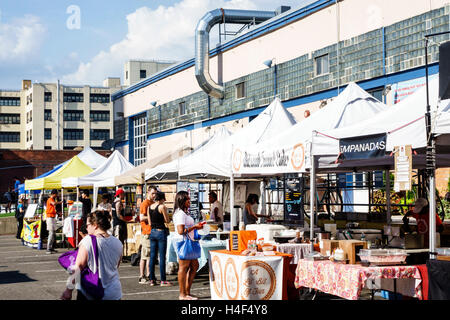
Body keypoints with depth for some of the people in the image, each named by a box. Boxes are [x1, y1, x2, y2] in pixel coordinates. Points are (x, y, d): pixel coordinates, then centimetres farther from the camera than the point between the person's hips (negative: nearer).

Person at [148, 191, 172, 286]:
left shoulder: (150, 207, 7)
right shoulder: (162, 207, -11)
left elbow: (150, 222, 11)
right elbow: (167, 221, -7)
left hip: (152, 232, 6)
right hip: (161, 231, -6)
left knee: (152, 256, 10)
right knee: (162, 257, -2)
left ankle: (152, 279, 13)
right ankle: (163, 280, -1)